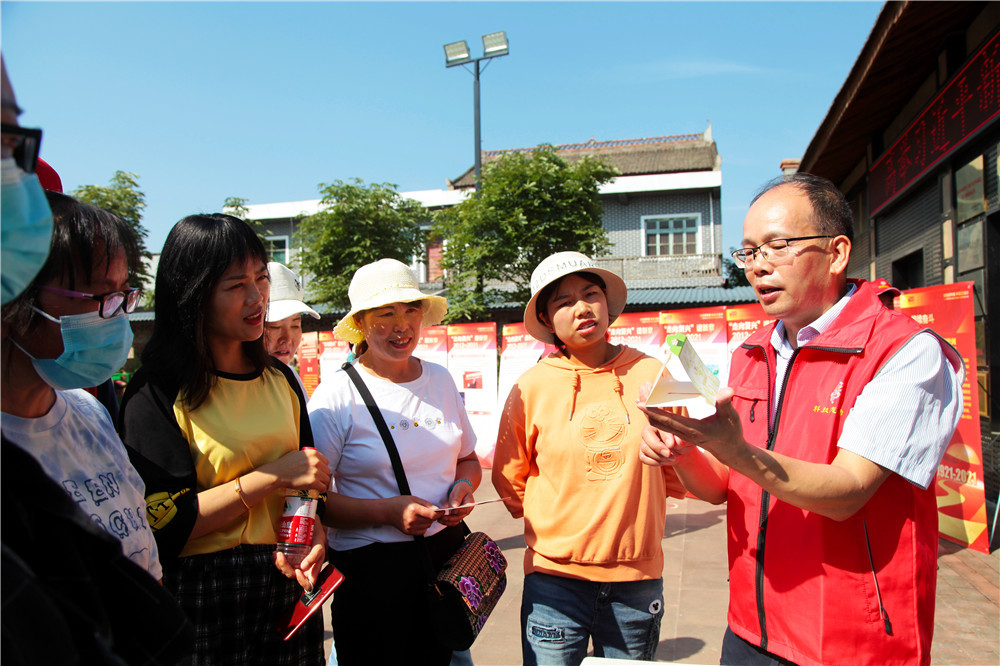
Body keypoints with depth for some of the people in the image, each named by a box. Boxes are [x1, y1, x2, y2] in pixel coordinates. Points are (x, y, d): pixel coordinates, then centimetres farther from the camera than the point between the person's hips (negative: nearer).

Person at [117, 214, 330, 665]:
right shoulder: (157, 392, -11)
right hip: (200, 598, -5)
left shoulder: (279, 379, 7)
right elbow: (162, 522, -17)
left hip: (289, 586, 5)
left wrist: (315, 537, -8)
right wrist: (273, 476, -19)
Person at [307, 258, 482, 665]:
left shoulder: (440, 379, 5)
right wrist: (388, 511, -22)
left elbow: (467, 459, 16)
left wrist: (463, 487, -5)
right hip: (370, 568, -4)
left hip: (447, 553, 5)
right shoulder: (336, 395, -11)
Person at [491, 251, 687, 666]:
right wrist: (555, 524, 5)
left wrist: (627, 509, 9)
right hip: (555, 576, -1)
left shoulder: (651, 375, -3)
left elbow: (677, 474, 11)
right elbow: (510, 484, 7)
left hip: (638, 577, 2)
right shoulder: (531, 387, -5)